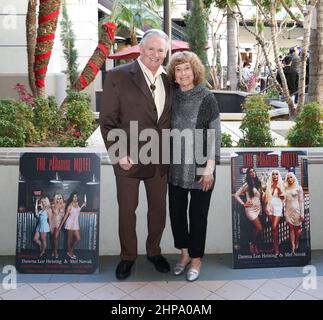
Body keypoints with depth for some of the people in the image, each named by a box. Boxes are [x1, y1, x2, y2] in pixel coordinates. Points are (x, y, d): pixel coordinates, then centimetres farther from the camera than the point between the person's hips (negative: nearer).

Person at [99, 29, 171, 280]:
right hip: (129, 159, -4)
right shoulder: (118, 76, -7)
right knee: (127, 210, 12)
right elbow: (108, 121, -8)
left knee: (159, 209, 16)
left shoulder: (169, 80, 6)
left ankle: (154, 251, 39)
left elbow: (170, 118, 12)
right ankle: (128, 256, 34)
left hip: (160, 160, 4)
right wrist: (119, 154, -15)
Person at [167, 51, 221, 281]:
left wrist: (209, 168, -12)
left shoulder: (207, 98, -6)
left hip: (200, 168, -4)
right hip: (176, 167, 4)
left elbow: (215, 135, -7)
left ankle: (196, 258, 27)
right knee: (176, 211, 11)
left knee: (198, 214, 7)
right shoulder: (172, 97, 5)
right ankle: (184, 253, 33)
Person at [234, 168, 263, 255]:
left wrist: (262, 207, 7)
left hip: (258, 209, 6)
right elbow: (236, 195, -7)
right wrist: (243, 204, -10)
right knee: (259, 228, -7)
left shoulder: (258, 183, 10)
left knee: (255, 229, 10)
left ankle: (254, 245, 22)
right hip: (251, 209, -6)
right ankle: (252, 244, 12)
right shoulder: (247, 185, -9)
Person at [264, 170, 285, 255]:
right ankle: (276, 245, 16)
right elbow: (266, 197, 11)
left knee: (274, 227, -11)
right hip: (270, 207, 3)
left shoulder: (281, 185, 1)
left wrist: (280, 190, -16)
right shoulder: (268, 185, 9)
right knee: (273, 227, 7)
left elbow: (283, 197, 0)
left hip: (277, 207, -3)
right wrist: (265, 207, 5)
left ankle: (276, 247, -2)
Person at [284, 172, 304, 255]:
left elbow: (301, 201, -3)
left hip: (296, 209, -3)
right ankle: (293, 248, -1)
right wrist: (284, 211, 6)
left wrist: (302, 214, -8)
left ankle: (297, 244, 26)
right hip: (288, 210, 3)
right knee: (291, 229, 0)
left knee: (297, 228, 7)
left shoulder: (298, 188, -1)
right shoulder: (286, 188, 9)